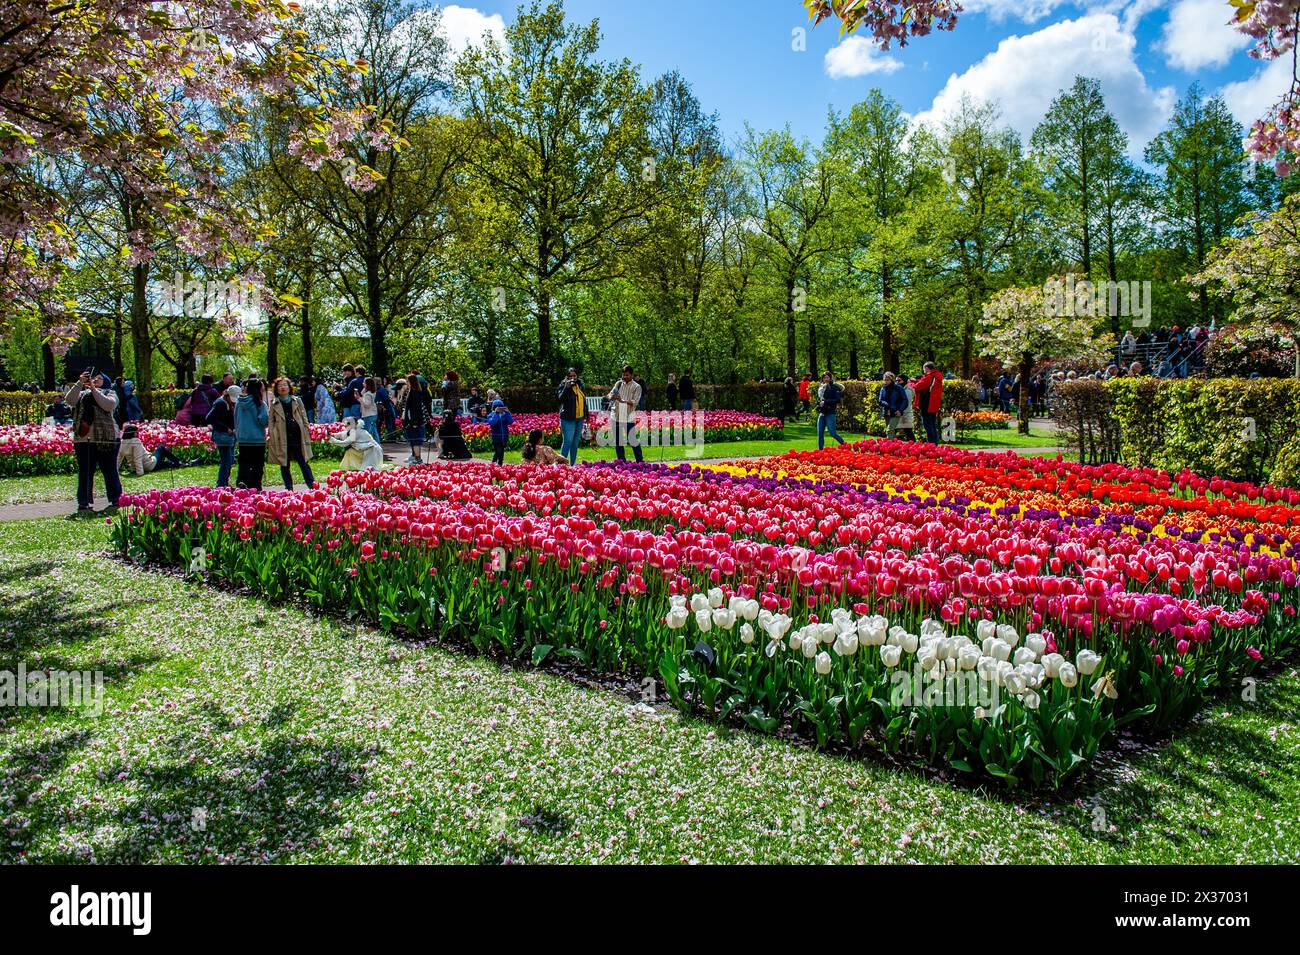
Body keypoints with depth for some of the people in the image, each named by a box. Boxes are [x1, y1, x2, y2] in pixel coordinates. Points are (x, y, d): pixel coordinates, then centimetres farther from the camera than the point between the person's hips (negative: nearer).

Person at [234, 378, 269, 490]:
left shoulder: (239, 403, 7)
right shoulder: (260, 403, -10)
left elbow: (236, 421, 15)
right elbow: (264, 421, -17)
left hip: (242, 439, 5)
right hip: (258, 439, -5)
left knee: (243, 465, 12)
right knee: (257, 468, 2)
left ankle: (240, 483, -4)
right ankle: (254, 488, 2)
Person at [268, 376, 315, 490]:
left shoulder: (297, 401, 10)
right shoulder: (274, 404, 8)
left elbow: (304, 419, 10)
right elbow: (270, 421, 7)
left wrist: (307, 434, 2)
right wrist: (270, 435, -3)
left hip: (297, 437, 0)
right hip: (282, 438, 1)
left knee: (303, 463, -3)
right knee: (284, 465, 5)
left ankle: (313, 486, -1)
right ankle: (289, 488, 13)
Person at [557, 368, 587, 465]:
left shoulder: (580, 384, 12)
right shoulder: (564, 385, -6)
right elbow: (561, 399, -20)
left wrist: (585, 415, 20)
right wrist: (566, 387, -28)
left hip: (579, 418, 6)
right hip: (568, 418, -6)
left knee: (575, 443, 11)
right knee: (567, 442, -10)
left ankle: (573, 464, 18)